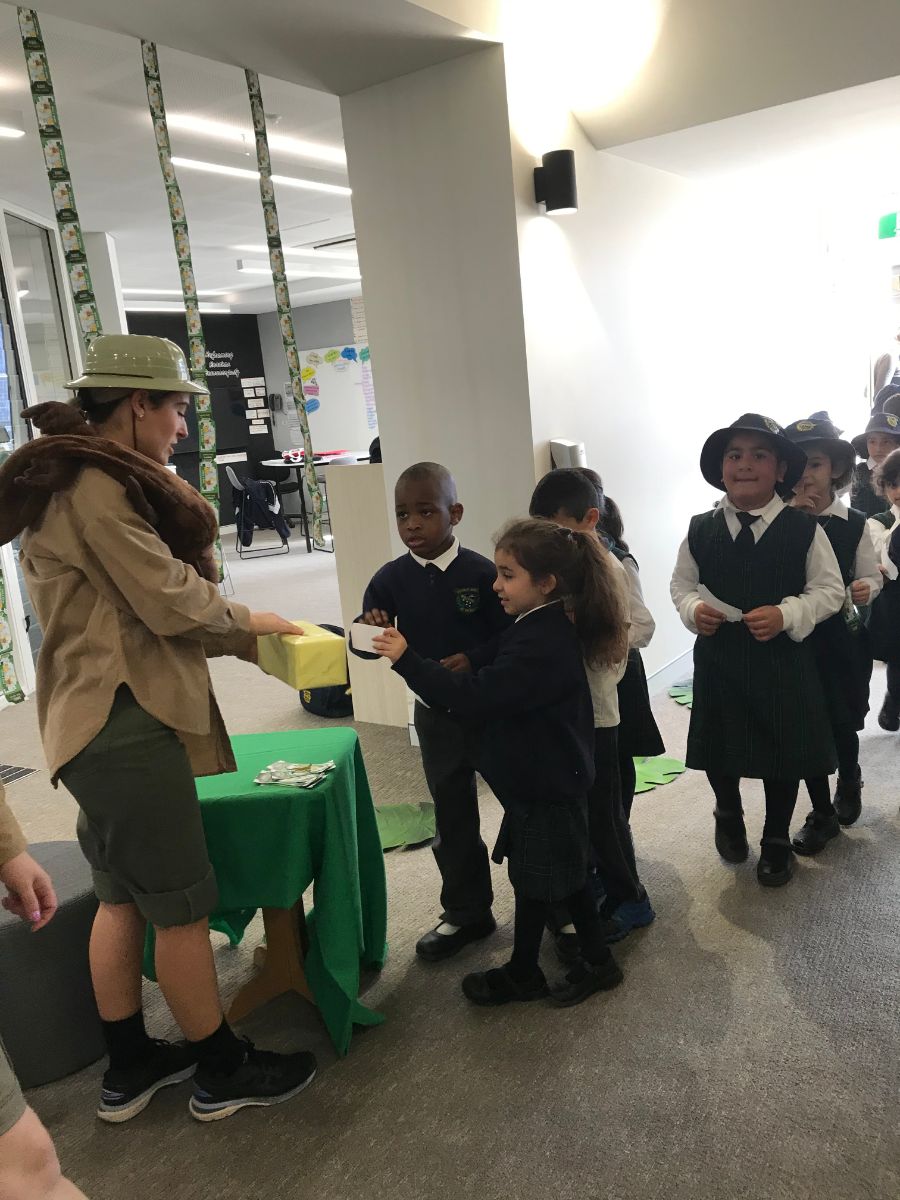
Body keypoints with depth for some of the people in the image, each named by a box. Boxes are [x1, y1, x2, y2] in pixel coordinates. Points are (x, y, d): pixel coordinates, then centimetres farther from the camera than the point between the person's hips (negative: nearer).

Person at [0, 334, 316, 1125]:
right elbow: (170, 601, -17)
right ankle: (222, 1071, 19)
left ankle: (129, 1066, 32)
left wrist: (239, 642, 7)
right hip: (125, 720, -10)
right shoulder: (95, 484, -15)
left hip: (107, 718, 10)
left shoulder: (78, 480, 16)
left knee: (124, 896, 18)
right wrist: (245, 621, 1)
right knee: (180, 903, 2)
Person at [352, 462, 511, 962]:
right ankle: (466, 914, 32)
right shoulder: (391, 579, -4)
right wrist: (370, 633, -24)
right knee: (452, 817, 15)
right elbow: (364, 643, -3)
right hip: (435, 714, 3)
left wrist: (475, 660, -27)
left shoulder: (481, 572, -14)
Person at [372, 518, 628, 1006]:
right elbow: (497, 688, 14)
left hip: (541, 788, -9)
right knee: (566, 877, 20)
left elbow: (477, 695, -33)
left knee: (532, 882, 10)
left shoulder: (540, 644, -28)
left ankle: (522, 974, 30)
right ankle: (596, 961, 34)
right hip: (552, 781, 9)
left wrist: (407, 660, -31)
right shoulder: (546, 629, 4)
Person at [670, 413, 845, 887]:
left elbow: (829, 589, -4)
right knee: (717, 747, 14)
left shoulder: (803, 530, -8)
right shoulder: (701, 530, -2)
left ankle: (777, 840, 36)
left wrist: (786, 615, -20)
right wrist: (693, 609, -12)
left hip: (782, 659, -2)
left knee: (783, 751, 11)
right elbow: (681, 583, 9)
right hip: (718, 658, 2)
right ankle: (728, 814, 47)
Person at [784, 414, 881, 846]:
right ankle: (821, 813, 24)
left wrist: (865, 588, -20)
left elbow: (871, 575, 4)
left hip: (841, 639, 0)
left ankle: (849, 783, 43)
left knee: (842, 724, 10)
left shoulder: (854, 524, -4)